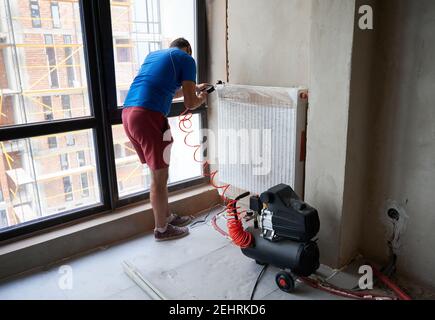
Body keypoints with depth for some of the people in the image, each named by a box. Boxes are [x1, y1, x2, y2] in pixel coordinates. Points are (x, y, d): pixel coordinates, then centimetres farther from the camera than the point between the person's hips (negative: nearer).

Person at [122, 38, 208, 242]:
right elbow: (190, 103, 0)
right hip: (149, 116, -8)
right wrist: (201, 98, 23)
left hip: (128, 112, 8)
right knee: (159, 177, 6)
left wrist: (193, 88, 50)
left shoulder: (154, 55, 29)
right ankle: (162, 229, 20)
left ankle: (167, 216, 34)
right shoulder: (186, 59, 6)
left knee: (157, 172, 20)